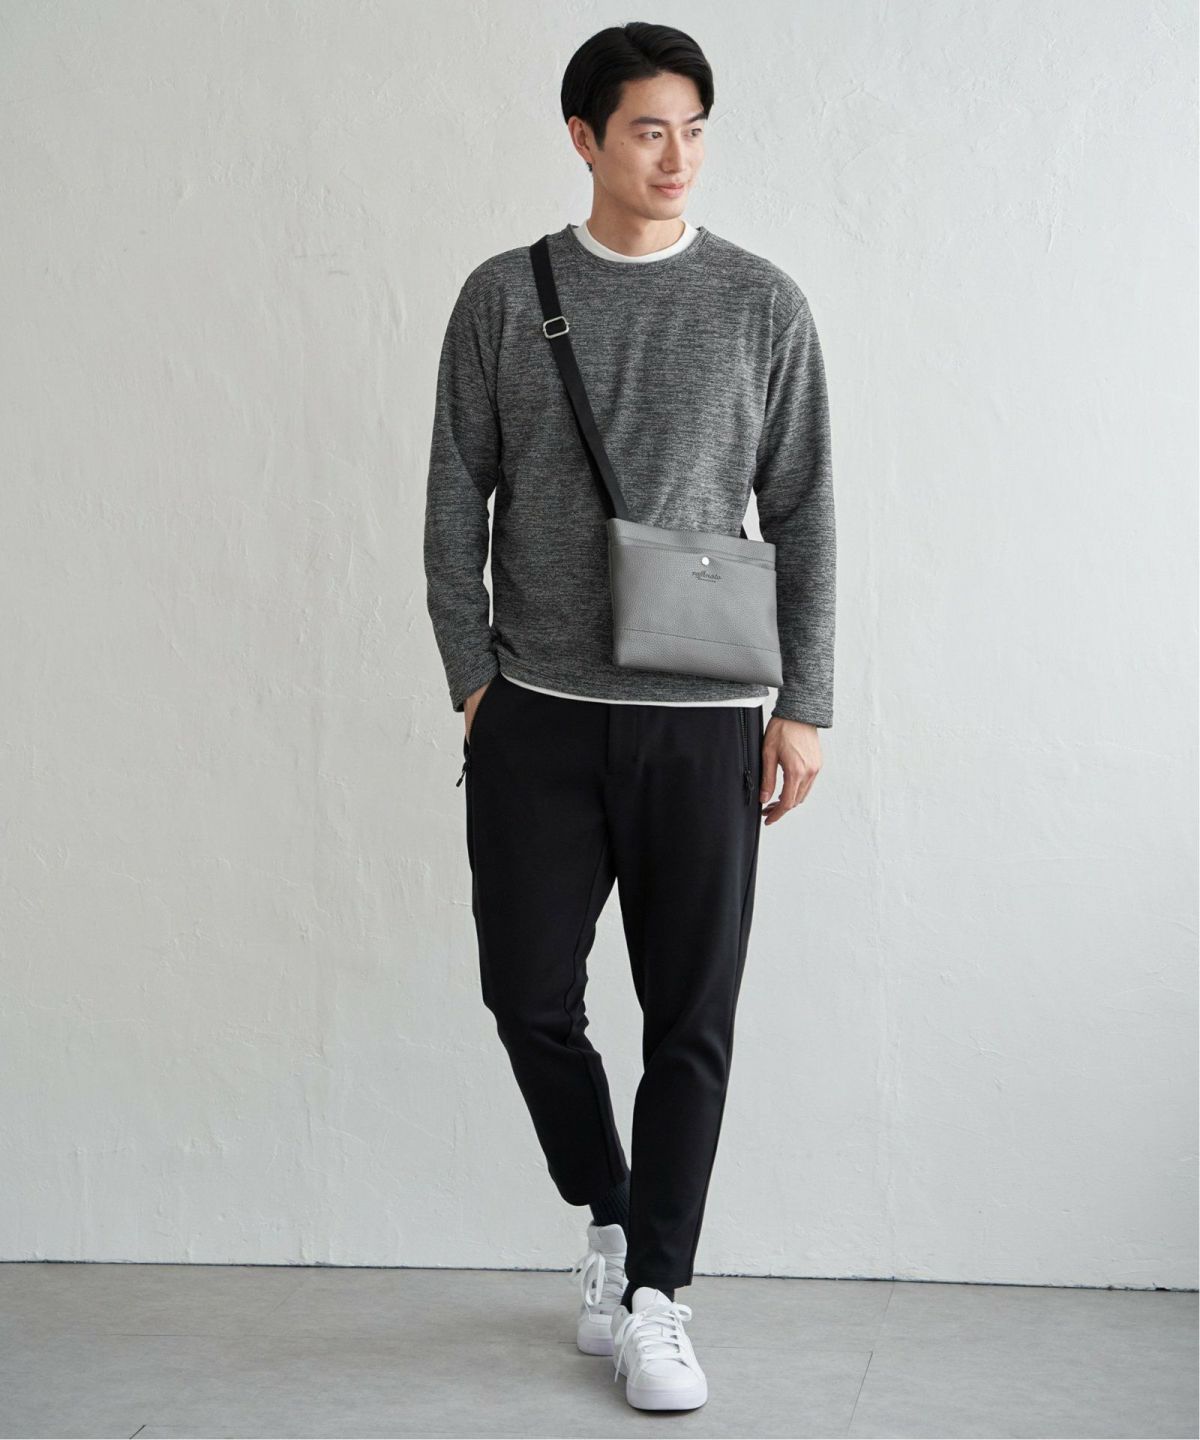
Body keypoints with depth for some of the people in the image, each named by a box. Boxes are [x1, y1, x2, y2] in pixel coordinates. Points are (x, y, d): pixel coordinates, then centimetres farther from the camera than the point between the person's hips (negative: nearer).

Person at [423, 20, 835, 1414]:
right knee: (530, 994, 4)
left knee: (690, 1020, 2)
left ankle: (652, 1299, 15)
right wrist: (473, 677, 0)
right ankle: (608, 1220, 30)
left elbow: (802, 516, 4)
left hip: (700, 720, 0)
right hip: (535, 716, 1)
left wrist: (803, 704, 0)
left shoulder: (761, 303, 3)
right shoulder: (503, 297, 5)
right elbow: (455, 501, 7)